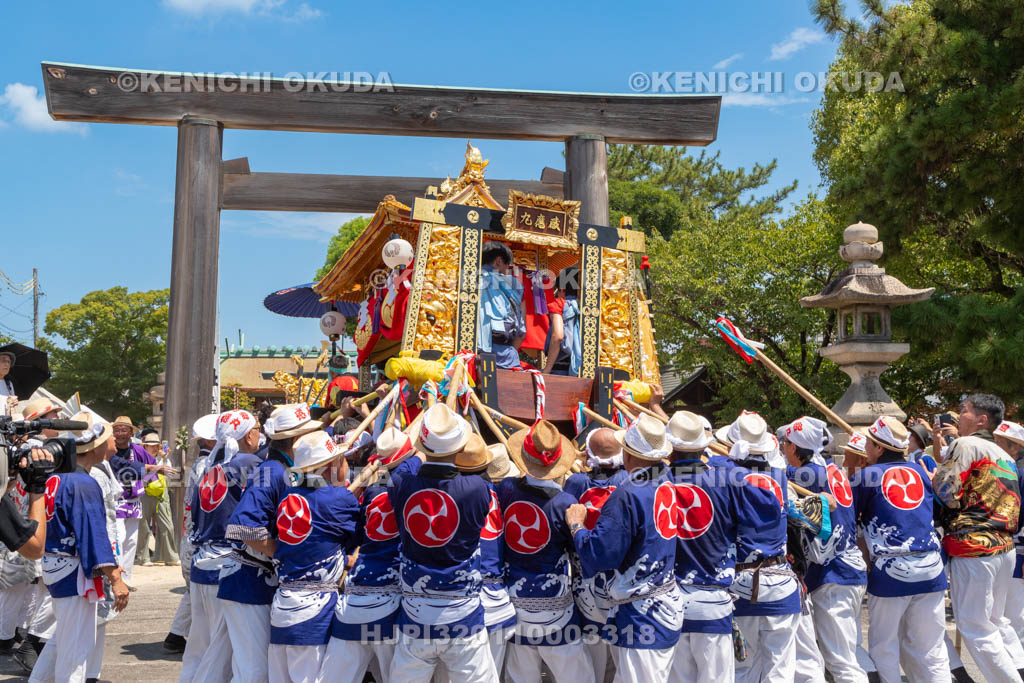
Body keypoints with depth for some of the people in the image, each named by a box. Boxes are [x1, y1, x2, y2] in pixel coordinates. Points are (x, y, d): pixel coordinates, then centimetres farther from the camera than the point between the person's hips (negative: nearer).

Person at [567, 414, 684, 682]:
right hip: (669, 606, 9)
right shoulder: (668, 484, 2)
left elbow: (599, 554, -23)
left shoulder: (627, 495, -23)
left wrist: (576, 525, -5)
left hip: (640, 615, -8)